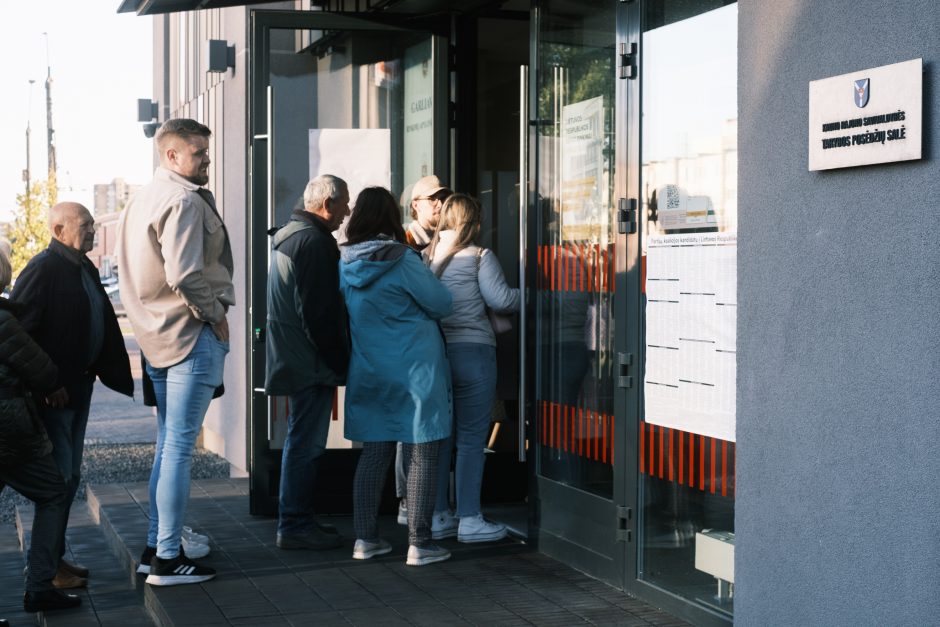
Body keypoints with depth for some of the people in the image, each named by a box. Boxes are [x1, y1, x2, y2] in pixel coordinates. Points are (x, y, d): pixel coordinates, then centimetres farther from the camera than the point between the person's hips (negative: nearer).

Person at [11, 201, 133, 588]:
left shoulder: (85, 269, 13)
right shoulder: (42, 270, -14)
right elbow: (19, 329, -19)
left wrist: (113, 372, 9)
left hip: (78, 388, 9)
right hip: (53, 393, -9)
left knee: (69, 476, 14)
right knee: (57, 478, -4)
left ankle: (55, 556, 24)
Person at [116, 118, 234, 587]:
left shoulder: (142, 199, 16)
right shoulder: (183, 200, -15)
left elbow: (133, 271, 18)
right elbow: (184, 274, -24)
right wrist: (216, 315, -11)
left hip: (156, 336, 10)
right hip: (192, 336, -10)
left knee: (168, 444, 16)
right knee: (179, 447, -5)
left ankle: (154, 548, 21)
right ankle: (167, 558, 0)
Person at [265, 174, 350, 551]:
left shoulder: (289, 235, 17)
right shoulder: (315, 241, -16)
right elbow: (319, 312, -21)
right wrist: (339, 361, -14)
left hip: (292, 359, 11)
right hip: (310, 362, -11)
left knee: (301, 440, 16)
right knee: (306, 444, -5)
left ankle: (296, 521, 23)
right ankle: (296, 526, 0)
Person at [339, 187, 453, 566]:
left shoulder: (344, 263, 2)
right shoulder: (402, 261, -14)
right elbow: (441, 305, -7)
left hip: (369, 374, 6)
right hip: (415, 371, -5)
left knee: (374, 454, 12)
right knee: (421, 457, 0)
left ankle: (365, 538, 14)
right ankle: (419, 545, 0)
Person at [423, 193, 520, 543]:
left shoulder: (425, 257, 7)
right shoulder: (479, 257, -7)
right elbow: (501, 300, -10)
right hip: (472, 352, -5)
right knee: (471, 439, 1)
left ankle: (438, 517, 17)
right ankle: (469, 520, 3)